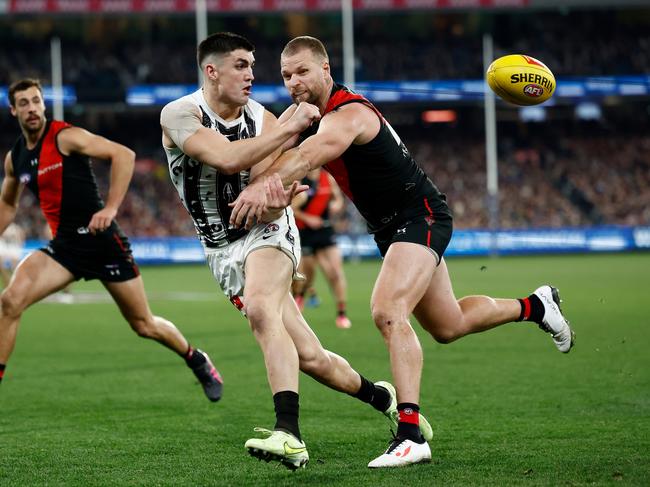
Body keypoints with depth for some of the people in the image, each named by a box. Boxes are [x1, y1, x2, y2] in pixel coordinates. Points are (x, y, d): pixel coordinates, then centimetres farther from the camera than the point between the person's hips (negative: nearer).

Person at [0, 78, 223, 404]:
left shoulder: (65, 137, -12)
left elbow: (123, 155, -20)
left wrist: (110, 208, -25)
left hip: (101, 240, -5)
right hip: (63, 246, 5)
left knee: (144, 325, 6)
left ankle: (198, 362, 32)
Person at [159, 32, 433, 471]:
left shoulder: (263, 121, -7)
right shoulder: (179, 116, -11)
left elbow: (265, 211, -15)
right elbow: (228, 158, -29)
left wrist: (275, 203, -39)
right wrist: (290, 128, -27)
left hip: (266, 232, -1)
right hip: (223, 248, 1)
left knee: (260, 308, -33)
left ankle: (289, 435, -44)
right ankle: (380, 396, 25)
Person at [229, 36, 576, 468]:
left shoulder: (348, 113, -26)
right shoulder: (312, 114, 7)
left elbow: (311, 155, -46)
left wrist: (261, 186, -62)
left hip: (420, 217, -10)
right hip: (392, 227, 10)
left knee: (387, 311, -29)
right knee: (448, 326, 21)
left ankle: (411, 436, -32)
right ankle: (535, 306, 46)